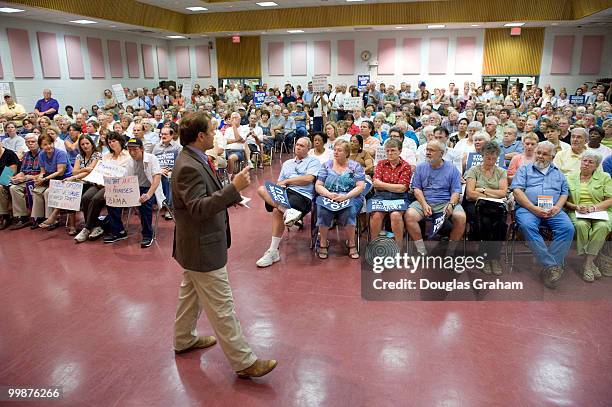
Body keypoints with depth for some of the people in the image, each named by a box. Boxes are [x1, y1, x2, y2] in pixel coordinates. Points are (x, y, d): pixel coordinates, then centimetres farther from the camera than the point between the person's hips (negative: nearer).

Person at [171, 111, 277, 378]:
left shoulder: (192, 159, 5)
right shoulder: (189, 167, -26)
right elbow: (198, 208, -33)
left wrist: (231, 195, 9)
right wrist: (234, 188, -37)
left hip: (196, 244, 11)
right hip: (203, 248, -11)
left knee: (191, 294, 26)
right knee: (221, 306, -1)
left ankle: (184, 339, 46)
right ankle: (243, 361, 11)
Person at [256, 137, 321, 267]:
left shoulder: (313, 161, 11)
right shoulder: (287, 163, 29)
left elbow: (309, 178, -7)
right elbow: (279, 183, 24)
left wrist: (287, 181, 0)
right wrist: (279, 185, -2)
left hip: (303, 196, -6)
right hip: (285, 192, 6)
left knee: (277, 211, -32)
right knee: (261, 189, -22)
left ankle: (273, 252, -24)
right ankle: (288, 211, -41)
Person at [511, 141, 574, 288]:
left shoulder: (558, 173, 28)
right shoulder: (524, 170, 17)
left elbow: (565, 193, 19)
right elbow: (517, 190, 2)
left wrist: (557, 207, -5)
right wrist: (533, 208, -11)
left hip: (553, 211, 3)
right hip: (528, 208, -3)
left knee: (568, 228, -27)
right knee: (527, 226, -36)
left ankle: (548, 269, -26)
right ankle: (552, 266, -32)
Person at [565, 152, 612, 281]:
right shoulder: (570, 177, 14)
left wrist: (594, 208, -14)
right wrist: (575, 207, -13)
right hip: (577, 212, 0)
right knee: (580, 225, -34)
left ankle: (587, 263, -26)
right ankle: (590, 263, -23)